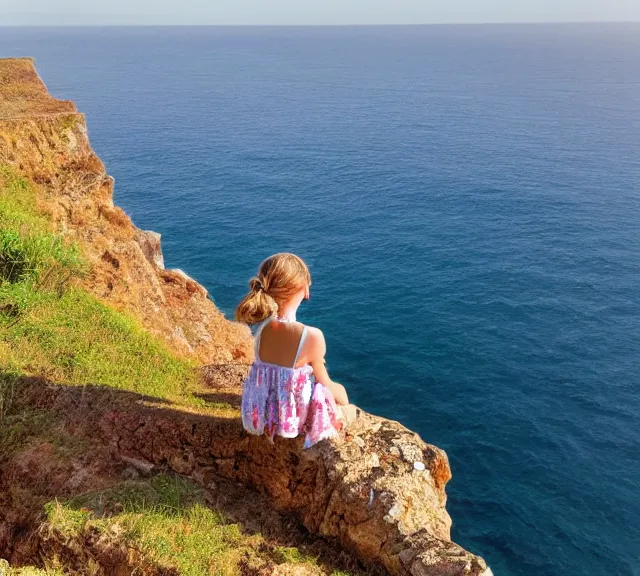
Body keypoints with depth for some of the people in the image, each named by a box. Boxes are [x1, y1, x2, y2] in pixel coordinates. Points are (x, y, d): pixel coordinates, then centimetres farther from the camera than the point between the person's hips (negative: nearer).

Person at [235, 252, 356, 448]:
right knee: (339, 390, 29)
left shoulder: (261, 327, -19)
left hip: (264, 411, 5)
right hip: (296, 416, -5)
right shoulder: (311, 336, -34)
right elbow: (324, 384, -13)